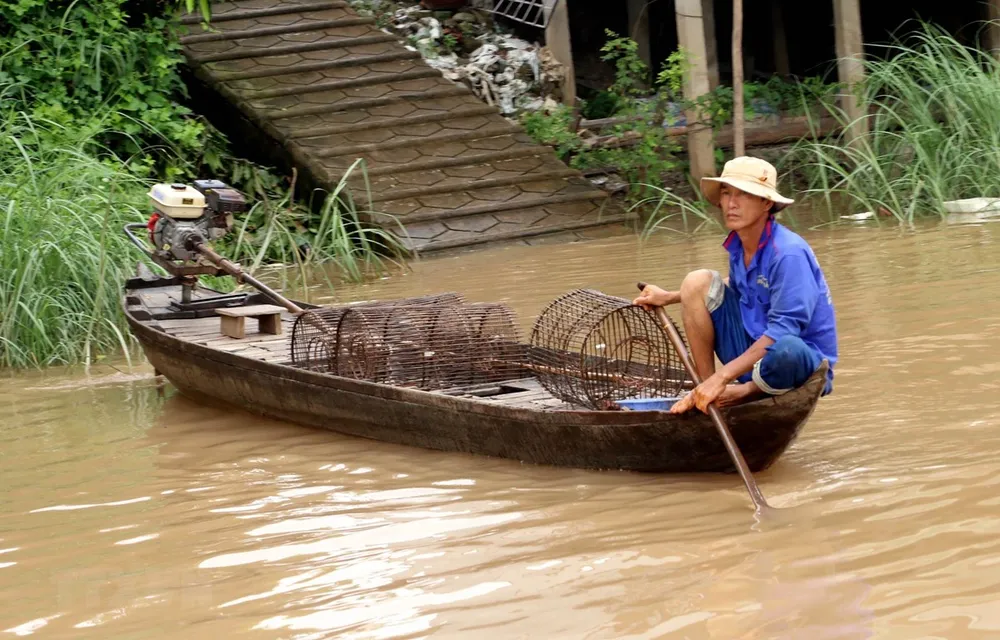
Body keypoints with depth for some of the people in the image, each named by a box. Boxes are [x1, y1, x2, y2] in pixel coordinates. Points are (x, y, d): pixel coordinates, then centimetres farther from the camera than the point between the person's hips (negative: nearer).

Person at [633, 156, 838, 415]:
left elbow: (783, 332, -28)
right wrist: (670, 297, 23)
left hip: (804, 361, -8)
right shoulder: (738, 246, 2)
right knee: (698, 281, -2)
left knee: (786, 350, -43)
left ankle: (743, 393, -9)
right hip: (753, 350, 8)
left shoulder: (790, 253, -23)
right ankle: (705, 389, -3)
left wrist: (723, 378, -29)